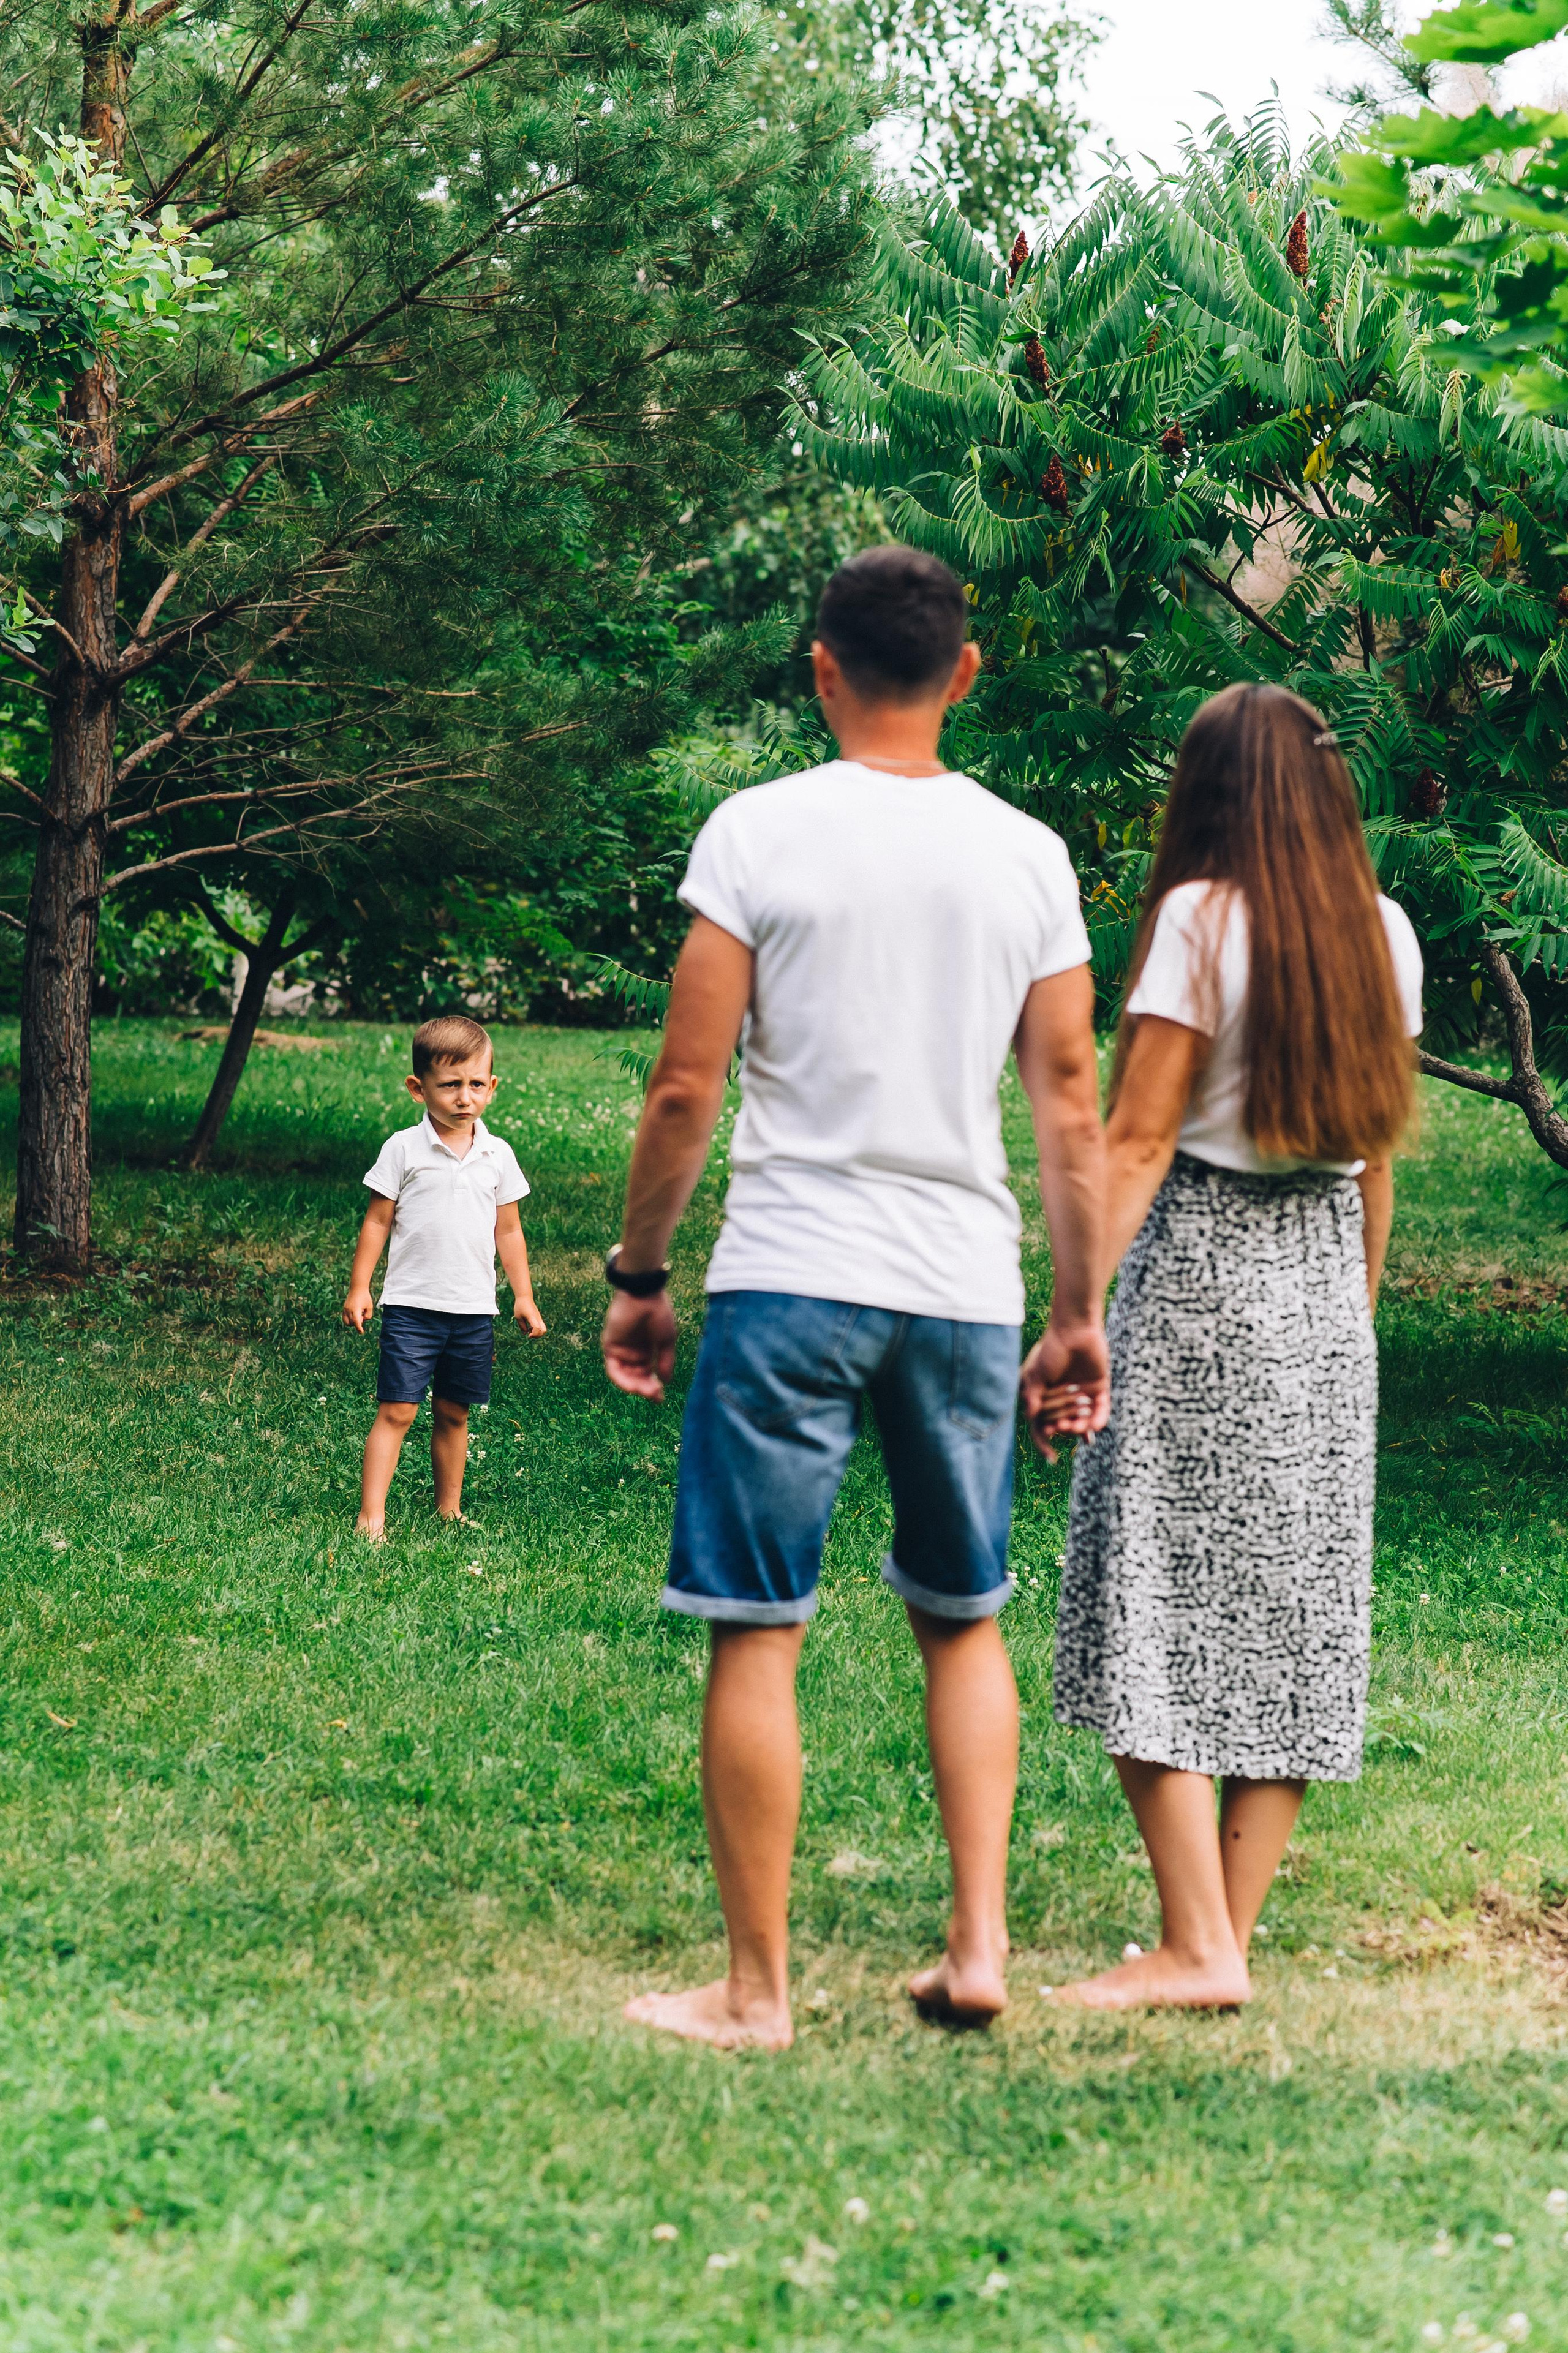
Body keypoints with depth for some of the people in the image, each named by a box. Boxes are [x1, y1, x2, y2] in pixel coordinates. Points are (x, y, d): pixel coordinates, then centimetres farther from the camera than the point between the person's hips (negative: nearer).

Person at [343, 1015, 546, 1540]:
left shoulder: (498, 1156, 6)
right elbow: (377, 1221, 1)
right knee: (397, 1411, -8)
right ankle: (371, 1516, -8)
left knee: (453, 1414, 12)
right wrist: (359, 1287, -3)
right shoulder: (404, 1149, -3)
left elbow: (508, 1231, 13)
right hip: (412, 1305, -3)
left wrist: (524, 1296, 12)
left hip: (474, 1309, 3)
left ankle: (449, 1510, 23)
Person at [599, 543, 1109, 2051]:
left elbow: (687, 1089, -6)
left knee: (756, 1635, 3)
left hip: (790, 1278, -3)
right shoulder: (1028, 855, 5)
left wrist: (637, 1275, 5)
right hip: (968, 1286, 4)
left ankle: (756, 1989, 8)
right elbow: (1071, 1106, 6)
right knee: (964, 1621, 19)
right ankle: (978, 1944, 14)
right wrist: (1080, 1314, 14)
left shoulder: (760, 830, -4)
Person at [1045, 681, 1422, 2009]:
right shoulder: (1383, 931, 8)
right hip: (1326, 1288, 6)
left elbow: (1137, 1140, -13)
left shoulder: (1202, 917, -9)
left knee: (1161, 1608, -2)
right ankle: (1234, 1932, 13)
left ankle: (1198, 1948, -6)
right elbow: (1375, 1149, 13)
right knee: (1293, 1609, 9)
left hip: (1199, 1273, -6)